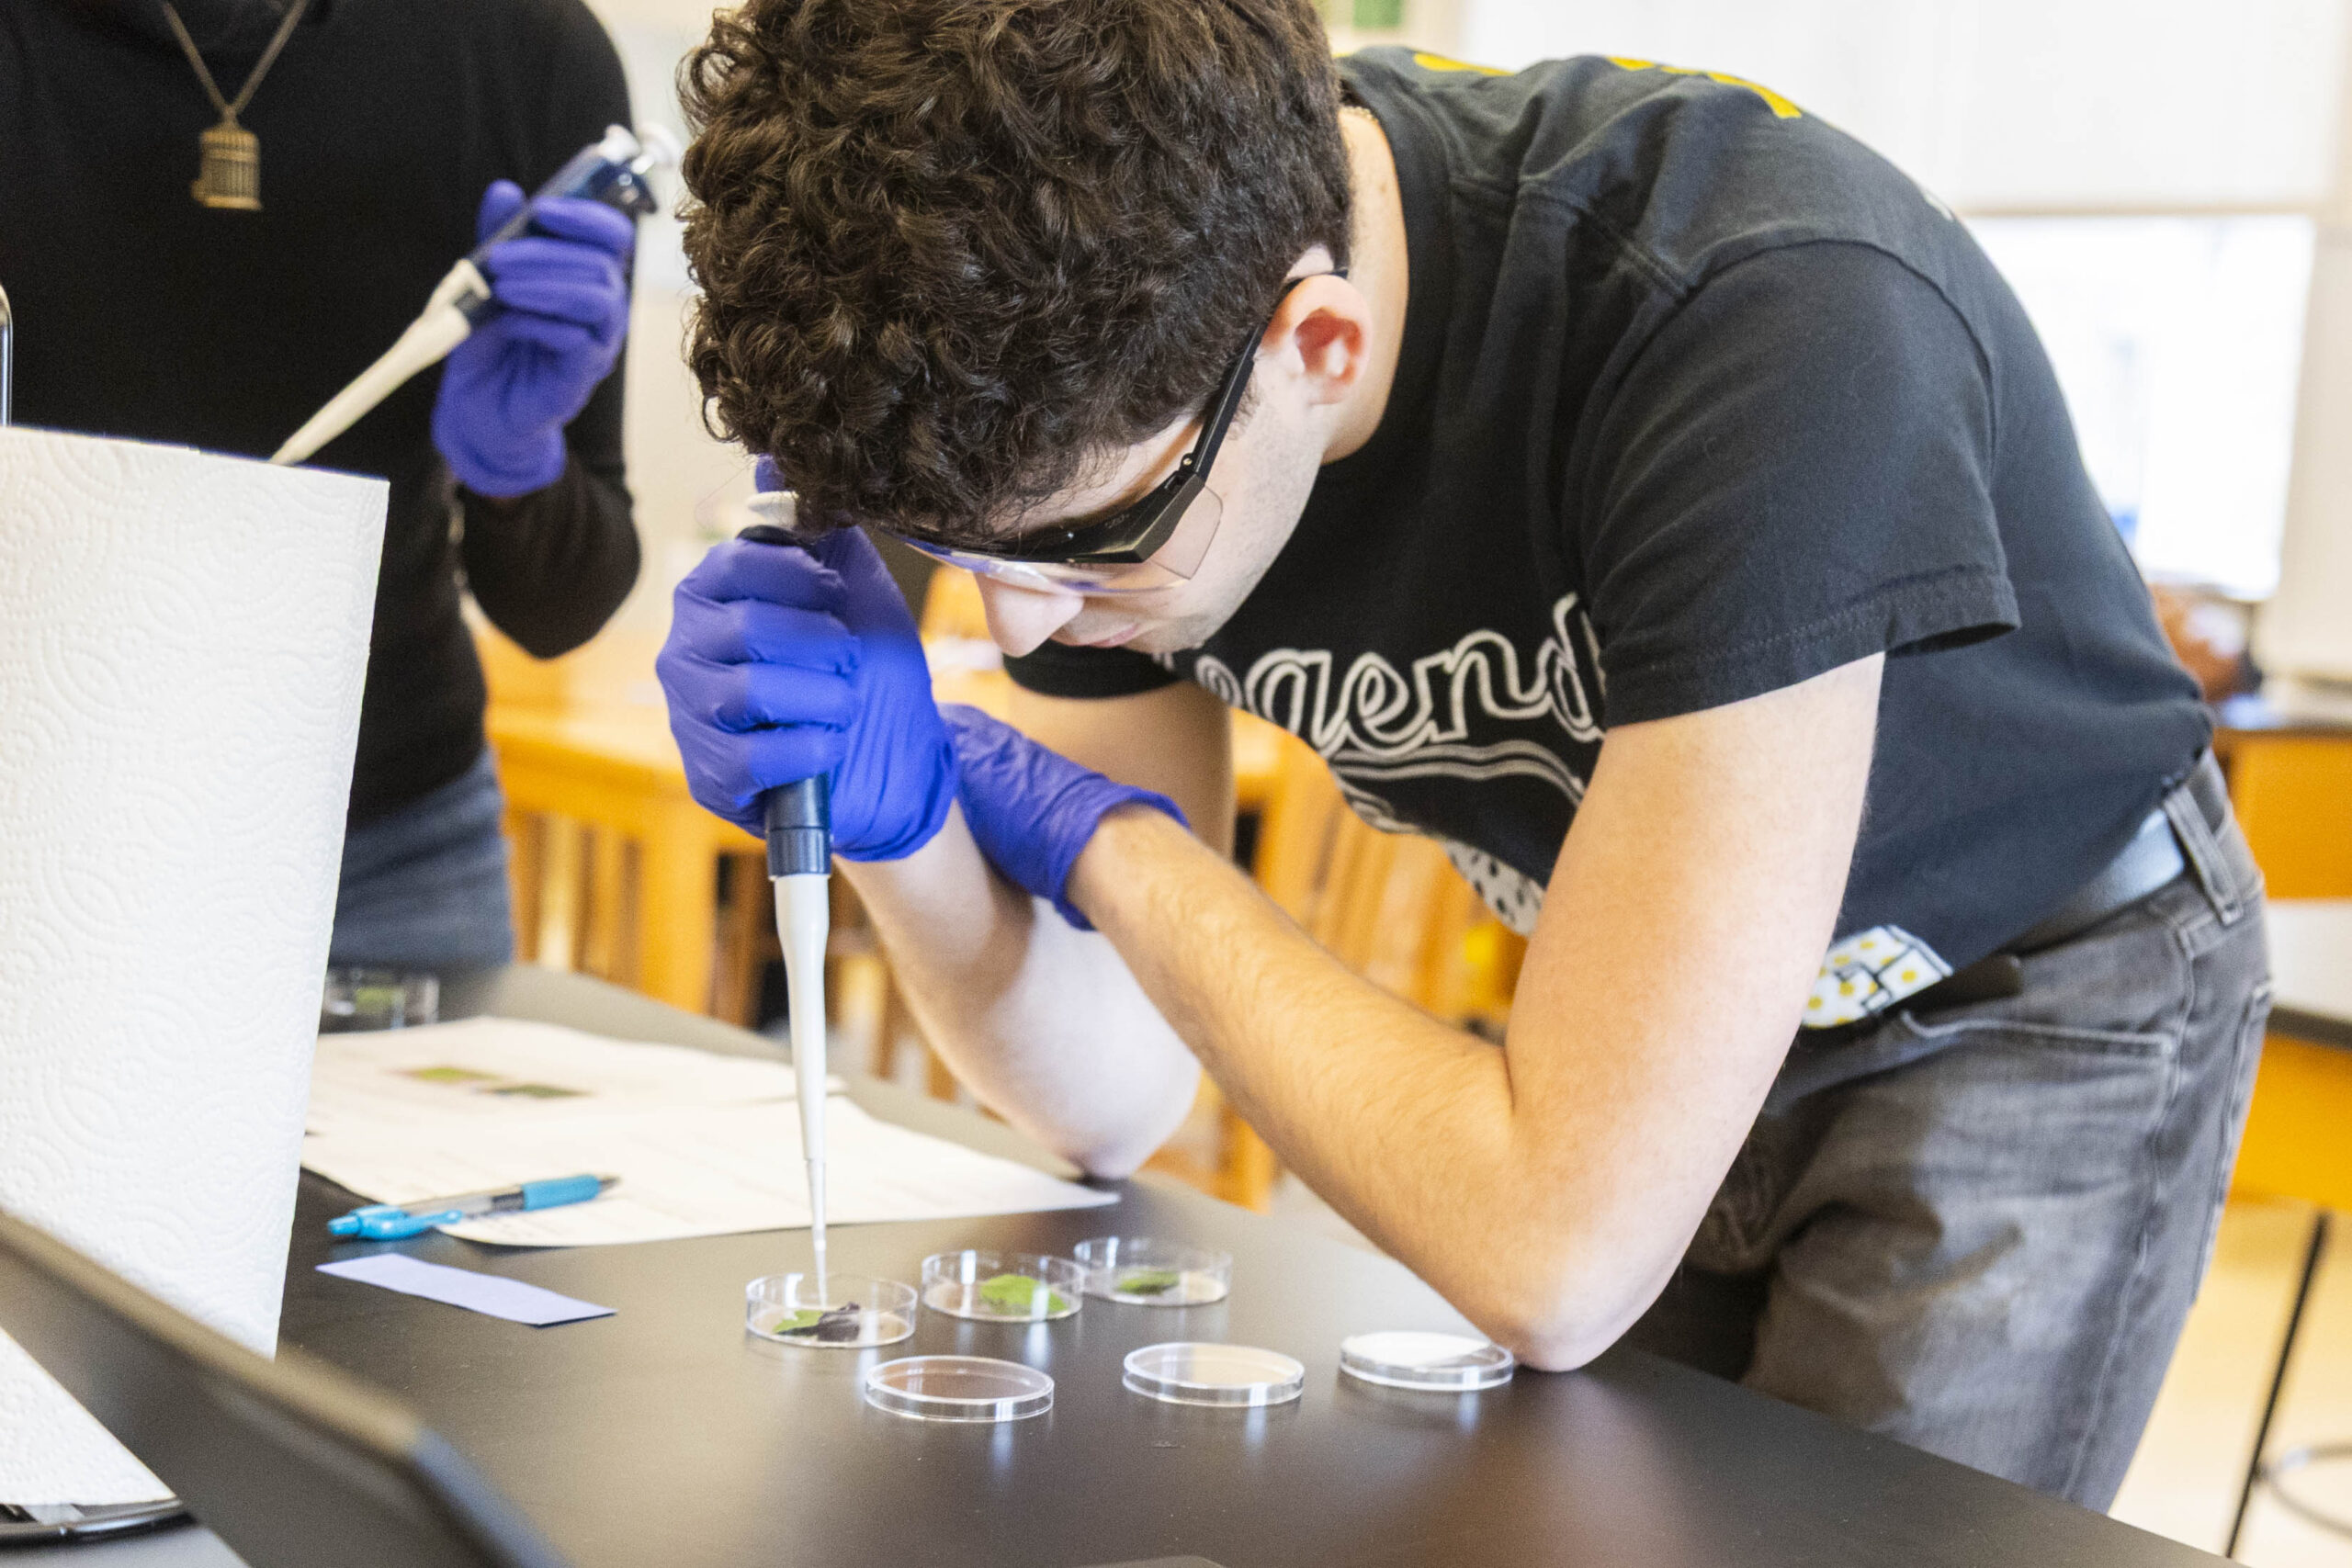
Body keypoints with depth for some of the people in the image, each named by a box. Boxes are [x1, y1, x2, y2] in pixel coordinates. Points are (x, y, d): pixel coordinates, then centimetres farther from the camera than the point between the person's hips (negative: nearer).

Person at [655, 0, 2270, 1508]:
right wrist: (895, 815, -31)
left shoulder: (1772, 320, -39)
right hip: (1661, 1011, 5)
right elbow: (1110, 1098, -11)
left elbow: (1555, 1258, -39)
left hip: (2034, 1006, -4)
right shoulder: (1098, 351, -19)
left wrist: (1103, 840, -28)